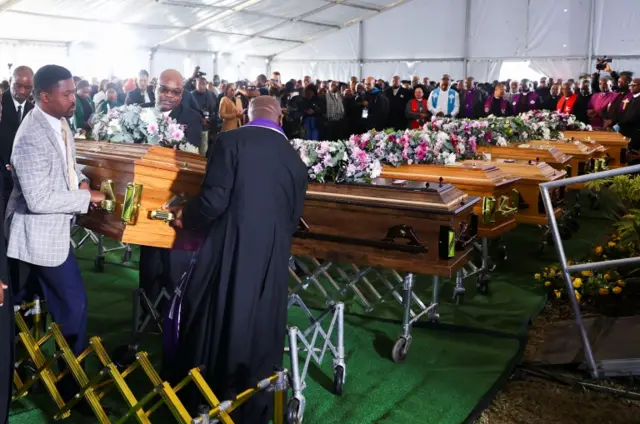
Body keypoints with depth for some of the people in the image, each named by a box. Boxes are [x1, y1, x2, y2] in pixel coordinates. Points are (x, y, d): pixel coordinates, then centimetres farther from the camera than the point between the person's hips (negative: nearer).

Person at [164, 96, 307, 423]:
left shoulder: (231, 140, -5)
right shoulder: (295, 159, 8)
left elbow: (214, 201, -13)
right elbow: (293, 219, 13)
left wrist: (185, 216, 7)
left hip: (229, 253, -3)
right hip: (273, 261, 4)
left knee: (210, 327, 14)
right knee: (259, 337, 14)